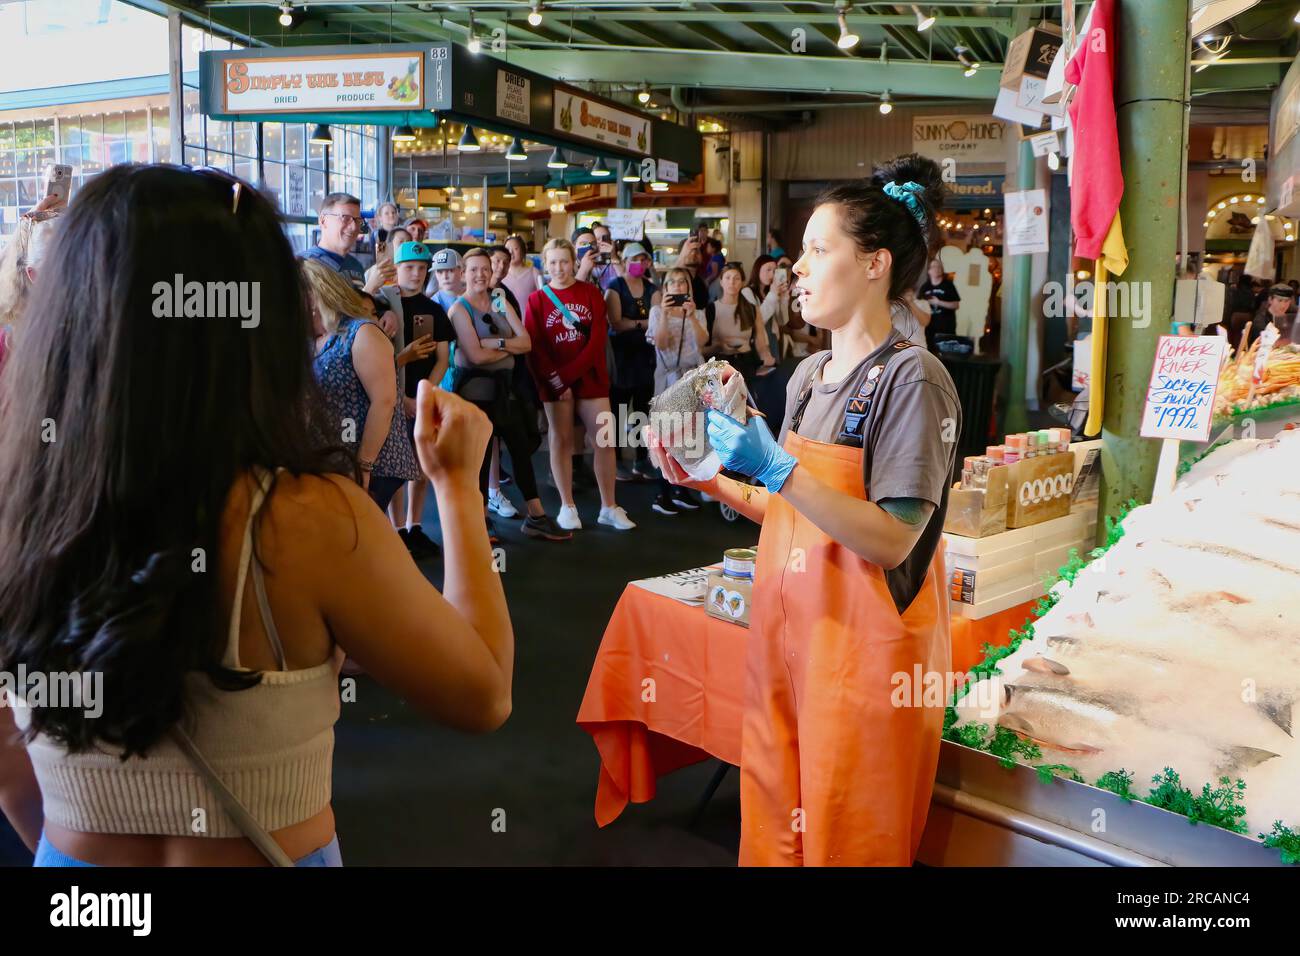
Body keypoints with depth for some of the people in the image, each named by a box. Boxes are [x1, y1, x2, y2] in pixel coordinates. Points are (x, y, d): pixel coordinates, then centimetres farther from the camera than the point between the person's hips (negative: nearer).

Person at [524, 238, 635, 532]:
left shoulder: (591, 293, 4)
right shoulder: (537, 300, 2)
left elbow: (598, 338, -5)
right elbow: (534, 347, -4)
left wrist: (569, 373, -14)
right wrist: (556, 381, -15)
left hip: (590, 376, 1)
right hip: (554, 382, -1)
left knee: (606, 438, -1)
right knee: (561, 440, 3)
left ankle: (609, 507, 8)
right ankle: (567, 506, 12)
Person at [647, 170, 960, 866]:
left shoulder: (912, 378, -14)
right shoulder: (808, 375, 9)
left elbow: (892, 540, -20)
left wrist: (777, 468, -26)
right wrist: (708, 481, 4)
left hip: (862, 649, -7)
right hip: (785, 631, 7)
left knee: (845, 842, 9)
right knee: (773, 827, 17)